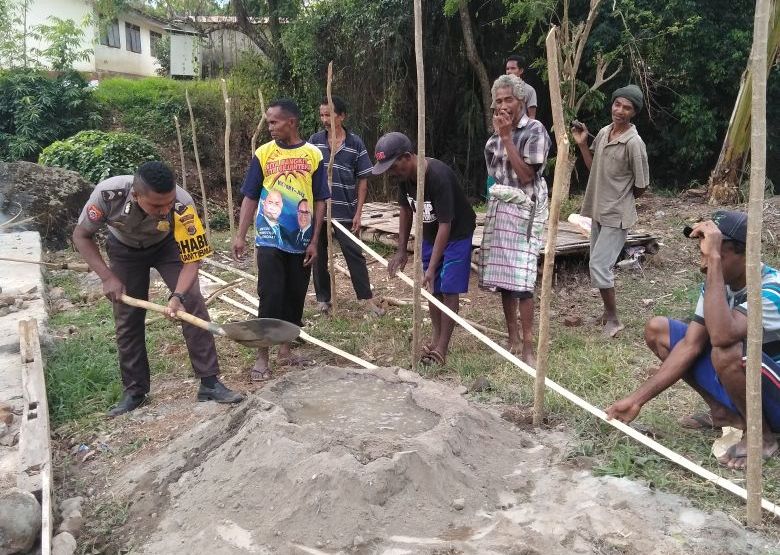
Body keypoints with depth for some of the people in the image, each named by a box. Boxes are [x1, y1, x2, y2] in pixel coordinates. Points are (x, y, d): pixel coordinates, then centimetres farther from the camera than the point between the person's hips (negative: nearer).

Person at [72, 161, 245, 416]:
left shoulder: (183, 204, -39)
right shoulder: (108, 193, -37)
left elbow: (192, 259, -29)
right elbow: (81, 236, -19)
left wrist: (177, 296, -45)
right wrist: (107, 277, -27)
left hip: (167, 245, -1)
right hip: (125, 249, 1)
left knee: (193, 304, -16)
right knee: (127, 319, 0)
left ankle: (209, 383, -8)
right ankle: (135, 391, 16)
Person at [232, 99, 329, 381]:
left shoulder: (313, 155, -1)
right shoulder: (263, 154, -1)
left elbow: (319, 201, 2)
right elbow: (250, 197, 2)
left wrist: (314, 241, -1)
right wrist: (240, 235, -5)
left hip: (301, 242, 2)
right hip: (270, 240, -1)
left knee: (295, 297, 10)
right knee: (270, 298, -2)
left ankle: (285, 350, 25)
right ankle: (262, 357, 6)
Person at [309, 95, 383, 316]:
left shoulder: (355, 143, -3)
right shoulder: (315, 140, 1)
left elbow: (362, 180, -1)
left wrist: (358, 212, -5)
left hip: (345, 212, -2)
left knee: (355, 255, 3)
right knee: (319, 256, 10)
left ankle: (367, 298, 12)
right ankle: (323, 298, 23)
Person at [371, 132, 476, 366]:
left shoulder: (438, 176, -35)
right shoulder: (404, 176, -13)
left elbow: (445, 225, -32)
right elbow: (406, 210, 2)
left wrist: (431, 268, -32)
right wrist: (401, 250, -1)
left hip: (456, 234, -7)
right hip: (430, 233, 7)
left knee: (448, 289, -7)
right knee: (432, 288, 10)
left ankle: (442, 348, 0)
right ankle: (435, 336, 25)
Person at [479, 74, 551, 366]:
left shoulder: (535, 129, -9)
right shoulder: (498, 131, 11)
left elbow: (526, 175, -16)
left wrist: (507, 137, -16)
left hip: (524, 209, -6)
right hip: (499, 206, 7)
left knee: (520, 278, -11)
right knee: (502, 274, 5)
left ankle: (528, 347, -5)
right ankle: (513, 339, 16)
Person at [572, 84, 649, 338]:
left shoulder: (634, 143, -19)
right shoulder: (603, 133, 4)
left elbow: (641, 186, -12)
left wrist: (621, 201, 3)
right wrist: (582, 144, 4)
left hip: (617, 216, -8)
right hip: (599, 211, 8)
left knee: (599, 265, -10)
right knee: (600, 264, 16)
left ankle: (613, 319, 6)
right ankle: (608, 311, 32)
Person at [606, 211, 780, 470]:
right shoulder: (717, 283, -6)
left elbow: (721, 336, -47)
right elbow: (690, 346, -8)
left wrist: (715, 259, -43)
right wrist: (637, 399, -13)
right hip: (733, 381, 7)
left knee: (726, 352, -38)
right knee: (657, 329, -2)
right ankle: (725, 413, 7)